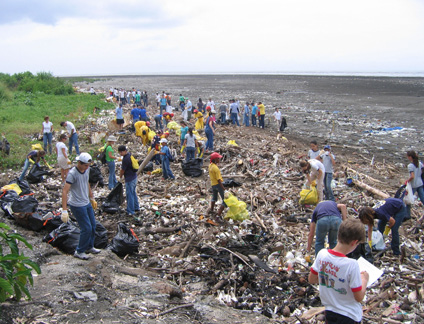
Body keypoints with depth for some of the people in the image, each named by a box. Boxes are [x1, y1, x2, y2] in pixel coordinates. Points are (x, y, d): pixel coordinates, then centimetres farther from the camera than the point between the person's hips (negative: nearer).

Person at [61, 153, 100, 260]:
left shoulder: (87, 170, 2)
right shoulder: (72, 174, -22)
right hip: (77, 206, -8)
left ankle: (89, 247, 34)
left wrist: (92, 199, 25)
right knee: (86, 228, -6)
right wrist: (64, 210, -31)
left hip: (87, 203, 8)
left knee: (93, 226, 14)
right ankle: (79, 252, 13)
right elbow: (65, 192, -26)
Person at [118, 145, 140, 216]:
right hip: (134, 176, 10)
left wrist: (120, 177, 5)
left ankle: (130, 211, 6)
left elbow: (122, 170, -14)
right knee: (133, 192, 20)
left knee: (129, 195, -1)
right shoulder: (130, 154, 6)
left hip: (129, 179, -10)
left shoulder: (125, 159, -24)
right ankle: (136, 207, 31)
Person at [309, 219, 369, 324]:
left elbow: (311, 280, 1)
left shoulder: (322, 254, -12)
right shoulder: (351, 265, -27)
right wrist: (364, 279, -2)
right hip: (349, 315, -5)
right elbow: (359, 297, -16)